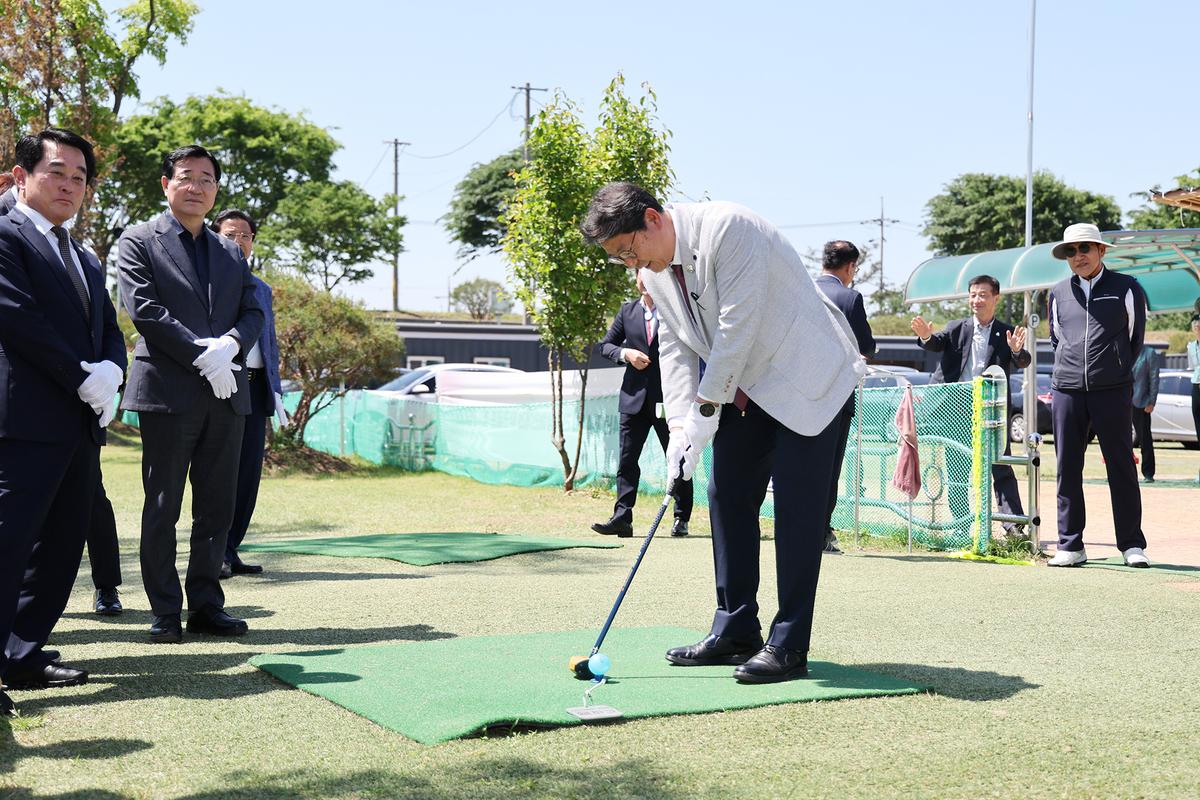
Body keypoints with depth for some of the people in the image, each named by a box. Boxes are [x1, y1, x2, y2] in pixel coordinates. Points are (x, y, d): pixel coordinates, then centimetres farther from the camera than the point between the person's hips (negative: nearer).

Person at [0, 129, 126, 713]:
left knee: (61, 545, 10)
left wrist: (108, 373, -4)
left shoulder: (85, 259, 23)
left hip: (81, 423, 9)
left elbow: (110, 329, 18)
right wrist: (82, 379, -13)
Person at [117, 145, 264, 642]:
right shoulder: (138, 242, 2)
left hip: (226, 393, 5)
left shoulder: (231, 253, 19)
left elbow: (253, 313, 12)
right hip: (168, 391, -5)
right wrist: (204, 356, -16)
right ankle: (166, 613, 7)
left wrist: (230, 344, -10)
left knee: (217, 508, 7)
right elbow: (144, 310, -10)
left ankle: (206, 605, 15)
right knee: (163, 508, 1)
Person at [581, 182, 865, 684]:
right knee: (727, 496, 7)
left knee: (796, 505, -11)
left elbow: (738, 326, -26)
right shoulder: (654, 270, 2)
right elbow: (674, 346, 4)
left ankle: (788, 647, -8)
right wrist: (681, 426, -9)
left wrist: (706, 411, -22)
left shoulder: (728, 228, -24)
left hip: (806, 378, -9)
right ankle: (735, 632, 16)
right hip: (745, 388, 9)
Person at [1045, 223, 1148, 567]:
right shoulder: (1058, 293, 13)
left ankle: (1132, 545, 7)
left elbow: (1135, 338, 12)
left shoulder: (1126, 288, 5)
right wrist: (1070, 370, 13)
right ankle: (1071, 546, 8)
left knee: (1121, 467, 0)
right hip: (1066, 389, 3)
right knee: (1068, 469, 2)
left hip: (1113, 390, -3)